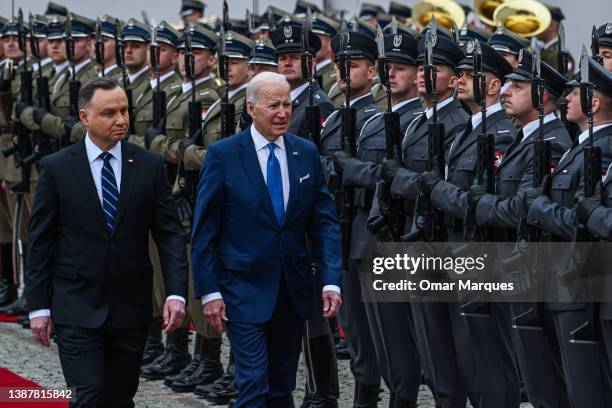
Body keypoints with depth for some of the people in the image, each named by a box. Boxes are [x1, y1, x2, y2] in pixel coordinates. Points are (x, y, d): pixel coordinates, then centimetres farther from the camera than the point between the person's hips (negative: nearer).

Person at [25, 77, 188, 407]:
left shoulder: (149, 166, 2)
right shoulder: (56, 167, -2)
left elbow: (170, 233, 0)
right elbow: (40, 242, 0)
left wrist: (176, 293, -12)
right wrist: (38, 306, -3)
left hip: (131, 307, 2)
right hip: (77, 309, -2)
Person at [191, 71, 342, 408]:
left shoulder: (306, 153, 5)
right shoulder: (223, 154, -7)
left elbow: (325, 222, 5)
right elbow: (204, 230, -5)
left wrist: (331, 280, -6)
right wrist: (208, 291, -9)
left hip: (294, 289, 4)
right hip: (245, 289, -4)